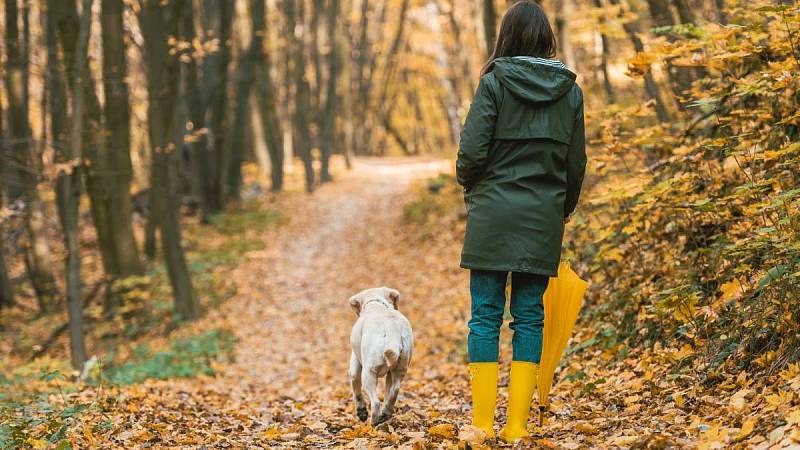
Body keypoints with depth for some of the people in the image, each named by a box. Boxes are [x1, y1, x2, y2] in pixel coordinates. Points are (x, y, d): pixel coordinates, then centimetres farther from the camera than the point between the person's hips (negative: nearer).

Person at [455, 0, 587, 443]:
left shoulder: (495, 82, -6)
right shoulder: (570, 90, 5)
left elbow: (471, 151, -10)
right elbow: (577, 162, 8)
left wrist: (470, 188, 10)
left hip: (493, 213, -3)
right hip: (544, 219, 3)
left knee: (486, 315, 3)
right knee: (529, 316, 7)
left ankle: (483, 421, 1)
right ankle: (517, 423, 6)